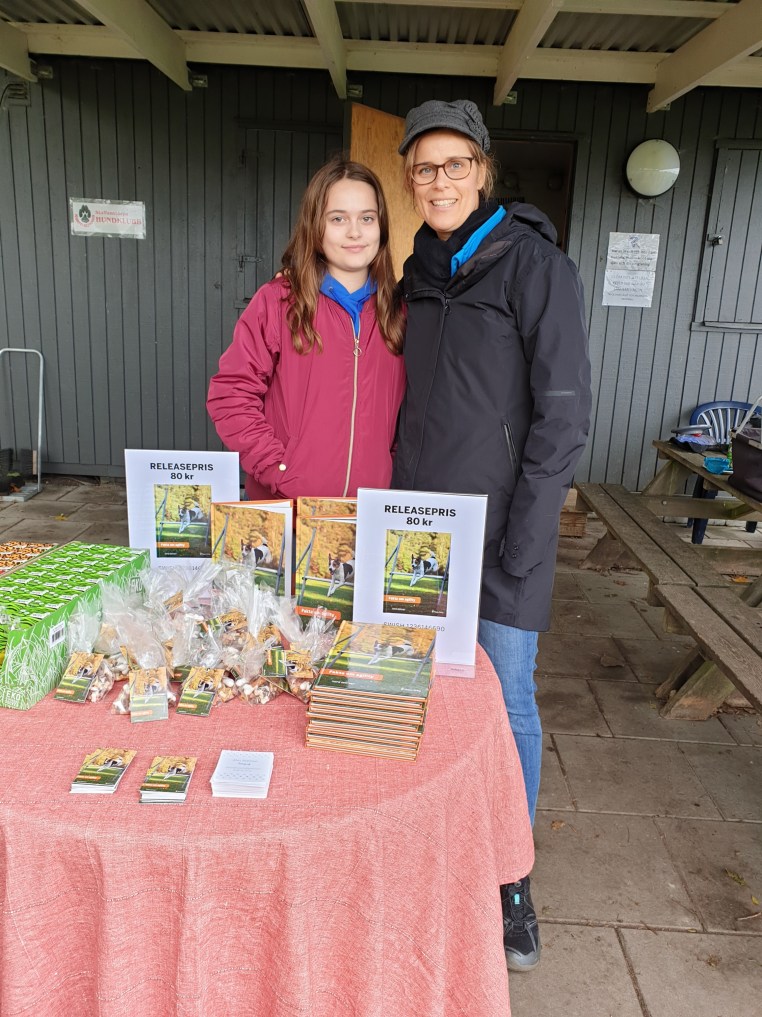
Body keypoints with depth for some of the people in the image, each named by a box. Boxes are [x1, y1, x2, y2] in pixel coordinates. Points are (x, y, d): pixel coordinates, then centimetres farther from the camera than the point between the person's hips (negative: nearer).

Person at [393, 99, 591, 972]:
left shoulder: (533, 263, -9)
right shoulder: (419, 273, 10)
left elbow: (563, 414, -13)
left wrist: (521, 543, -15)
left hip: (499, 523, -5)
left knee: (507, 696, 4)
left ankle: (512, 875, 24)